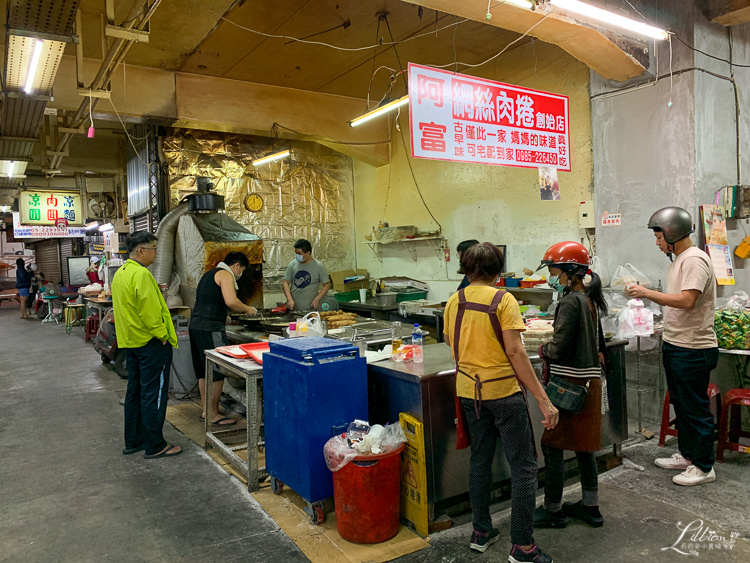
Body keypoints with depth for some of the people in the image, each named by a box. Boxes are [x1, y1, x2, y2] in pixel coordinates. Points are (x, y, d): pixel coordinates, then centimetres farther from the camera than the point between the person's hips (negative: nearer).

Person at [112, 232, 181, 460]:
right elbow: (150, 311, -24)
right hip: (150, 344, -10)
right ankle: (155, 447, 7)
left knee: (135, 393, 17)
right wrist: (163, 336, -15)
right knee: (153, 395, -1)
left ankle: (133, 441, 27)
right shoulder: (141, 274, -20)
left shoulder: (120, 273, 12)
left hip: (131, 341, 10)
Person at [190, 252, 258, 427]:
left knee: (204, 371, 16)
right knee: (217, 372, -3)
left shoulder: (210, 274, 23)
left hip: (195, 325, 10)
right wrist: (248, 309, -6)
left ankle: (206, 411, 24)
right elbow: (231, 301, -22)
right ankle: (214, 415, 2)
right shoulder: (225, 275, -7)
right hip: (210, 328, -10)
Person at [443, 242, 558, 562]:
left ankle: (481, 532, 29)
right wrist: (543, 399, -17)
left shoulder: (454, 302, 2)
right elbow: (515, 352, -19)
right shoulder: (503, 300, -14)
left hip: (468, 390, 6)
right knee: (523, 466, 6)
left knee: (480, 459, 18)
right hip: (503, 391, -6)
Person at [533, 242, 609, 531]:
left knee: (553, 446, 2)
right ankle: (590, 506, 29)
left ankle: (553, 510, 14)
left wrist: (544, 349, -2)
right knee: (583, 444, 18)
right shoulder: (591, 299, 10)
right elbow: (597, 341, 17)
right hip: (590, 379, 10)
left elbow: (559, 346, -21)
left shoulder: (570, 302, -18)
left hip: (569, 382, -10)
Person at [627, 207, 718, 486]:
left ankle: (704, 467, 14)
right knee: (681, 404, 19)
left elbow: (686, 300, -28)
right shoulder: (679, 259, 14)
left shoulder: (695, 259, -17)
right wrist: (648, 295, 9)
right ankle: (687, 455, 34)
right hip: (674, 345, 10)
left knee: (696, 408, 1)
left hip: (693, 350, -10)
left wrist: (647, 292, -22)